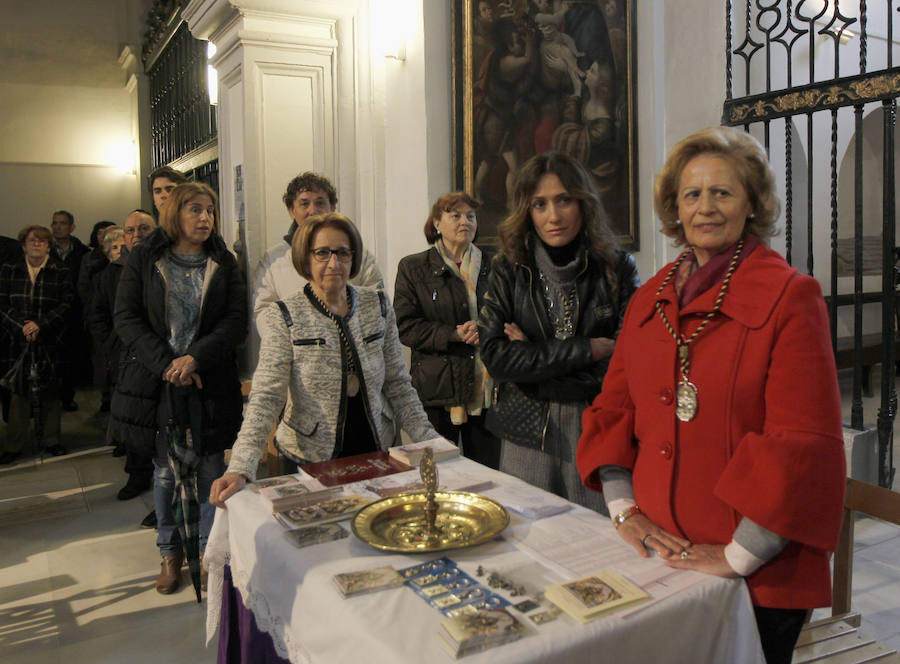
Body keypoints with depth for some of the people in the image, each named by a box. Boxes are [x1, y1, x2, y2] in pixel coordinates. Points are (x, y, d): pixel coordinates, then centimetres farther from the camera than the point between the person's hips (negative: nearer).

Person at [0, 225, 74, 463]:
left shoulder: (60, 272, 3)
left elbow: (66, 305, -4)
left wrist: (40, 324, -14)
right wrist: (20, 327, -11)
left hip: (50, 341, -1)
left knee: (50, 391, 5)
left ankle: (51, 439, 17)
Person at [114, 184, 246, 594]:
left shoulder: (224, 263, 5)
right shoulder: (144, 259, 2)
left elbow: (236, 321, -3)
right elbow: (126, 318, -3)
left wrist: (195, 357, -17)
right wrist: (167, 364, -14)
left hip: (210, 380, 1)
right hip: (156, 380, 0)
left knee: (211, 469, 5)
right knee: (165, 470, 10)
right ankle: (170, 552, 27)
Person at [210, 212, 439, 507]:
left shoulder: (378, 307, 1)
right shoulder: (283, 318, -9)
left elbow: (398, 385, 6)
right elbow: (266, 397, -16)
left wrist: (431, 440, -1)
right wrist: (240, 469, -27)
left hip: (373, 451, 3)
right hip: (309, 461, -3)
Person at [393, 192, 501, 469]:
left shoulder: (492, 266, 11)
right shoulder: (413, 268, 3)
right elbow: (406, 327, -4)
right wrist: (454, 334, -15)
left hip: (486, 389, 3)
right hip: (437, 389, -2)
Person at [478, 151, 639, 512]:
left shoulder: (617, 268, -1)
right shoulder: (509, 269, 1)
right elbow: (494, 356, -9)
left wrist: (533, 357, -10)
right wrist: (587, 349, -13)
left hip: (598, 430, 0)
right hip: (527, 434, 1)